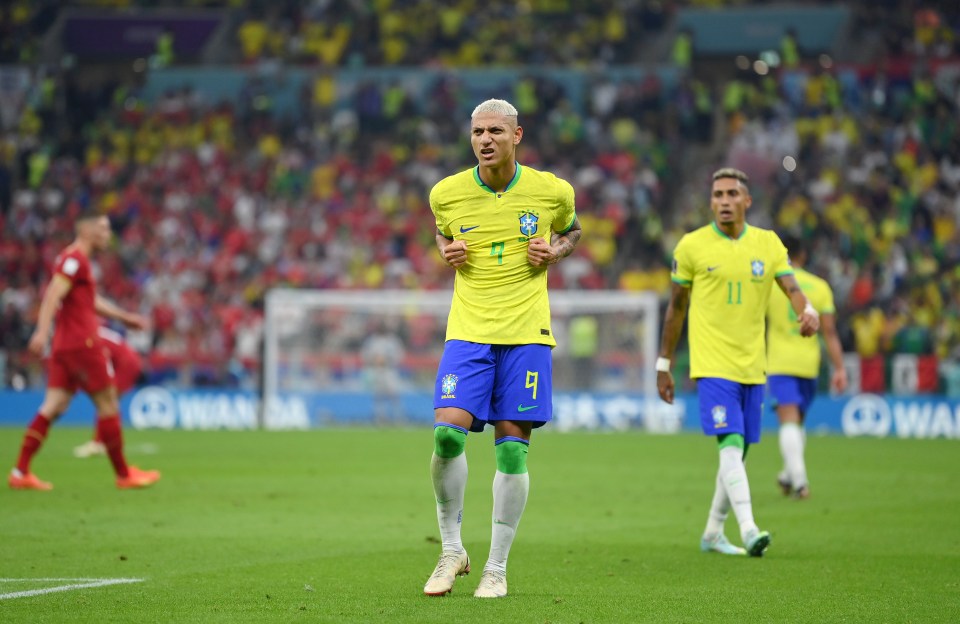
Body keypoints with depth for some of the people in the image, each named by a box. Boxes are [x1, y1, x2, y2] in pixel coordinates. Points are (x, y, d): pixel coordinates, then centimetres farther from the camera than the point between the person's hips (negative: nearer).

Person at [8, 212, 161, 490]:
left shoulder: (74, 259, 20)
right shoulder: (75, 259, -11)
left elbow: (92, 301, 32)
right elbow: (53, 295, -23)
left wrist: (125, 317, 37)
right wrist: (42, 331, -34)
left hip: (64, 345, 10)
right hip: (82, 343, -10)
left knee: (53, 405, 3)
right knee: (107, 403, -1)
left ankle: (20, 472, -4)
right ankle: (124, 475, 7)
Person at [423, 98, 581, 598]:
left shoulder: (551, 191, 0)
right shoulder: (446, 193, 1)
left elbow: (570, 230, 21)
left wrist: (556, 251, 0)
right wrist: (446, 252, 1)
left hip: (526, 332, 0)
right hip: (468, 331, 0)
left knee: (512, 448, -2)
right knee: (447, 432, -16)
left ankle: (497, 567, 10)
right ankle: (452, 550, 3)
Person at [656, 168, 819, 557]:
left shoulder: (768, 243, 6)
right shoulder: (692, 245, 0)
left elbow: (791, 288, -3)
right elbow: (677, 307, 7)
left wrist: (808, 311, -27)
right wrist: (664, 364, 9)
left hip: (752, 365, 4)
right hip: (712, 365, -4)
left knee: (737, 451, 10)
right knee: (731, 444, -19)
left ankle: (713, 533, 24)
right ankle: (749, 530, -28)